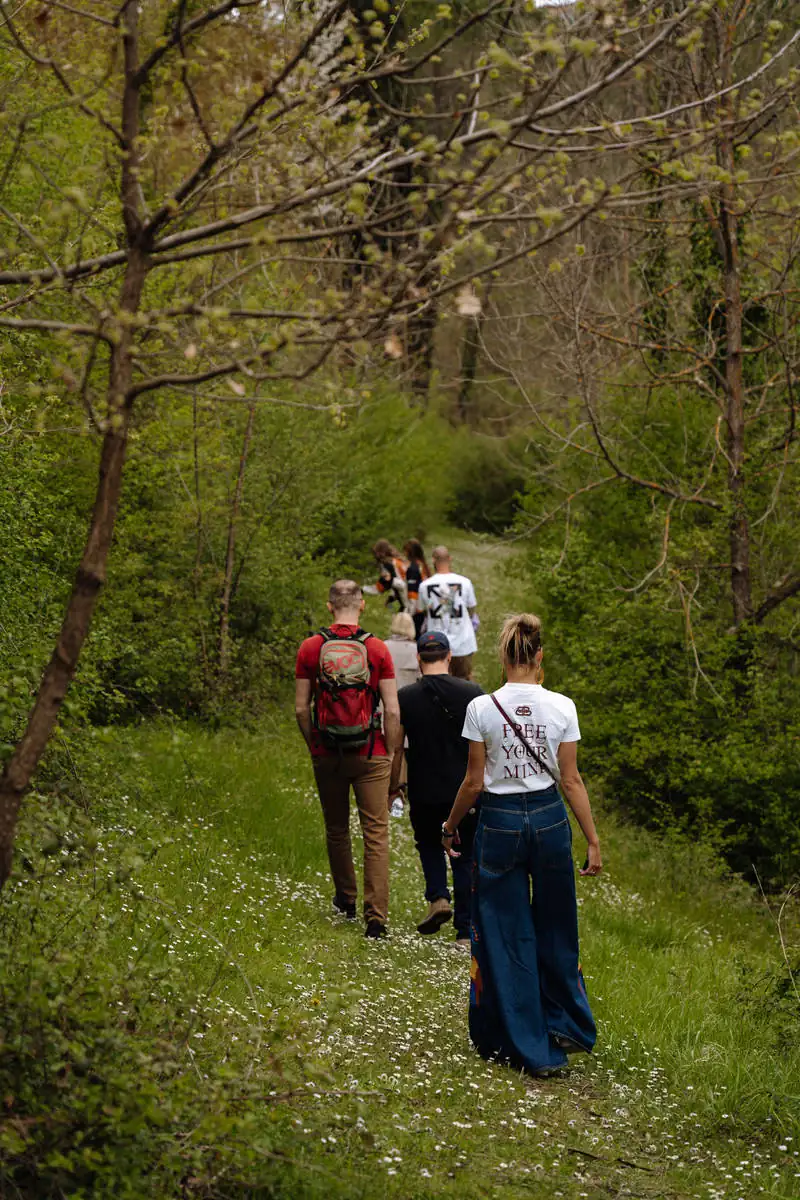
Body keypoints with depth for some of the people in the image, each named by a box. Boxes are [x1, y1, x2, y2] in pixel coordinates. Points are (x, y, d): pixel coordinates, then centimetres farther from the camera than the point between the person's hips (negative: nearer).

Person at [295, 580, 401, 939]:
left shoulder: (311, 648, -2)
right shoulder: (376, 649, -6)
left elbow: (301, 709, -1)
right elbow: (393, 711, -7)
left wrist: (313, 747, 12)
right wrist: (391, 754, 4)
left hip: (327, 756, 2)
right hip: (370, 755, -2)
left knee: (336, 829, 19)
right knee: (376, 834, 0)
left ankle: (345, 899, 33)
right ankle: (376, 916, -7)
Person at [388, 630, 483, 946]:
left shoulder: (405, 698, -6)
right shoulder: (472, 693, -5)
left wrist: (392, 786, 12)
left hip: (424, 792, 0)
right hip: (467, 790, 0)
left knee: (428, 843, 25)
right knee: (465, 857, 11)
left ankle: (438, 897, 1)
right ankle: (465, 932, 8)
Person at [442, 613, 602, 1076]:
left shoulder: (482, 708, -10)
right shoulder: (562, 708, -7)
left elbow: (475, 782, -5)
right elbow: (571, 781, -4)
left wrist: (450, 826, 11)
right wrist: (593, 840, 4)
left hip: (500, 822, -2)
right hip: (550, 819, 2)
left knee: (506, 934, 8)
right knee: (555, 929, 19)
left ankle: (528, 1046, 12)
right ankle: (566, 1025, 27)